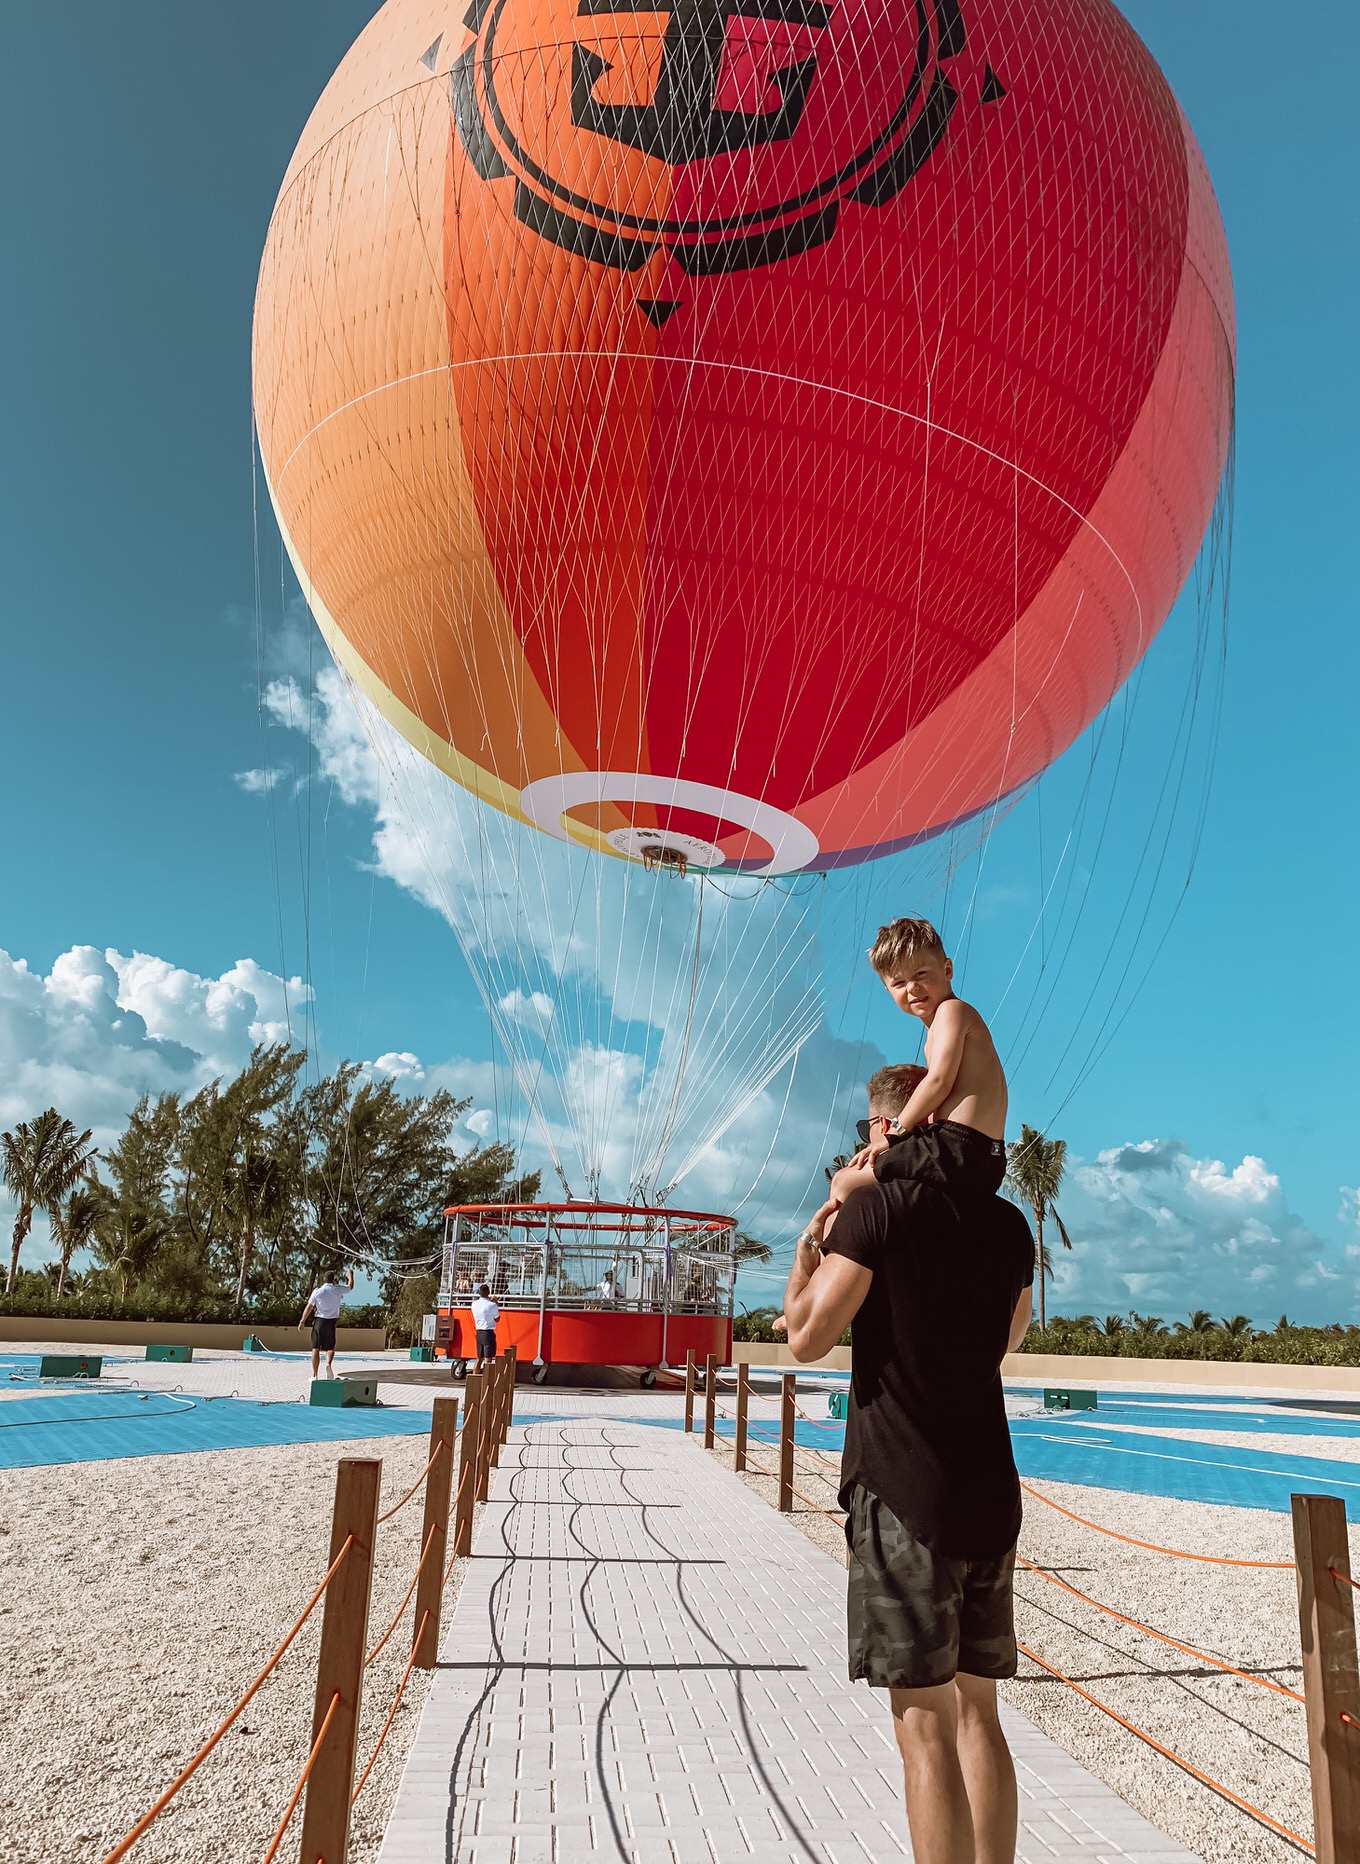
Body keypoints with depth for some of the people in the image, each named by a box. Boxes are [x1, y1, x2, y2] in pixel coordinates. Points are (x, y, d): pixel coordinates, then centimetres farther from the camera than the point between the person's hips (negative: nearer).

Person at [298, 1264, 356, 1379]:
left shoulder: (317, 1292, -2)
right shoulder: (338, 1290, -1)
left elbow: (309, 1307, 0)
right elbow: (350, 1286, 18)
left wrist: (302, 1322, 8)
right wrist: (350, 1275, 36)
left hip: (319, 1321, 0)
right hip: (331, 1322, 0)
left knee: (316, 1348, 4)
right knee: (330, 1347, 10)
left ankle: (314, 1375, 1)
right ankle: (329, 1363, -20)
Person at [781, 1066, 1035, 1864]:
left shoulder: (877, 1205, -11)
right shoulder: (1008, 1222, 8)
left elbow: (808, 1337, -10)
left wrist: (810, 1249, 6)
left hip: (904, 1492, -6)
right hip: (991, 1492, 7)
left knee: (926, 1727, -1)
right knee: (978, 1712, 16)